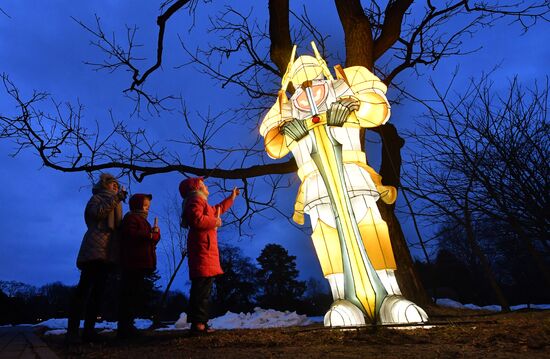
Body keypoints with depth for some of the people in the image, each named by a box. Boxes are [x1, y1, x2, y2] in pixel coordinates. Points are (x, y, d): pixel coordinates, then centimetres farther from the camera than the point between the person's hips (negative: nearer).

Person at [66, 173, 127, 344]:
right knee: (85, 288, -12)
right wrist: (116, 198, -11)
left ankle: (89, 330, 4)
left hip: (107, 251, 7)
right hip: (96, 248, -7)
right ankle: (72, 331, -12)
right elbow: (98, 212, -13)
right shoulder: (97, 197, 9)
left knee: (97, 290, 3)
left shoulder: (114, 204, 29)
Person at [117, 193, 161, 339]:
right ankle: (124, 327, -6)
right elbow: (130, 234, -19)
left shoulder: (142, 220, 28)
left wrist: (155, 233, 6)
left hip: (140, 264, 10)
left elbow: (153, 239, 26)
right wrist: (150, 235, -15)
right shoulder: (131, 218, -2)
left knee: (137, 296, 10)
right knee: (130, 295, -10)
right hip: (133, 263, -10)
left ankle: (126, 326, 17)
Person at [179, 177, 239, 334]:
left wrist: (232, 197, 52)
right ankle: (198, 323, -14)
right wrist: (215, 222, -8)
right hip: (203, 250, -11)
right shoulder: (196, 200, -5)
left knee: (203, 288, 9)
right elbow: (197, 220, -24)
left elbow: (217, 209, 44)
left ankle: (199, 323, 13)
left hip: (206, 252, 11)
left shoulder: (202, 203, 27)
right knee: (202, 288, -14)